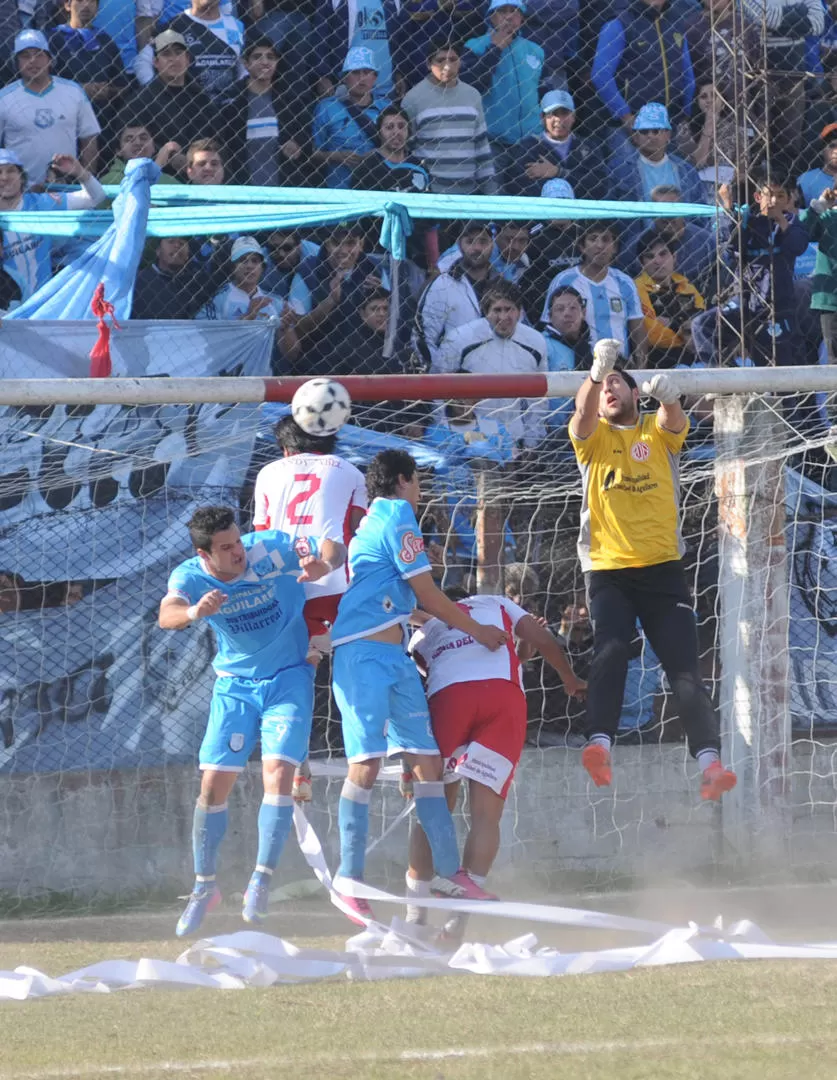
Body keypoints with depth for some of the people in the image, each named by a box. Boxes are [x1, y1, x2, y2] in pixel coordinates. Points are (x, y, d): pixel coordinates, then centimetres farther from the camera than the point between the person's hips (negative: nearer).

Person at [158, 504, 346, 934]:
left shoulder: (270, 550, -18)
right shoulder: (191, 577, -16)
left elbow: (334, 548, -15)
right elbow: (166, 615, -36)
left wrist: (323, 565, -40)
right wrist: (193, 612, -60)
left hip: (289, 678, -2)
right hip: (234, 685, 2)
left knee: (278, 773, -18)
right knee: (213, 784, -1)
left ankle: (262, 879, -9)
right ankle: (204, 887, 15)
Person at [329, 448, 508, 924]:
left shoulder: (373, 520, 24)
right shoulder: (398, 515, -5)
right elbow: (427, 596, -5)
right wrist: (477, 631, 5)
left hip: (396, 656, 10)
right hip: (364, 654, -10)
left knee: (428, 760, 3)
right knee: (366, 763, -12)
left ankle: (452, 873, 2)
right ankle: (349, 880, -10)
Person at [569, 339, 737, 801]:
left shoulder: (658, 431, 10)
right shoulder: (594, 435, 9)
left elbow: (673, 421, -14)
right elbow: (584, 413, -14)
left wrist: (667, 395, -39)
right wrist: (596, 372, -35)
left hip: (662, 568, 0)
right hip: (607, 569, 0)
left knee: (684, 666, -8)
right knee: (609, 651, -22)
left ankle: (709, 761, -19)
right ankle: (600, 744, -34)